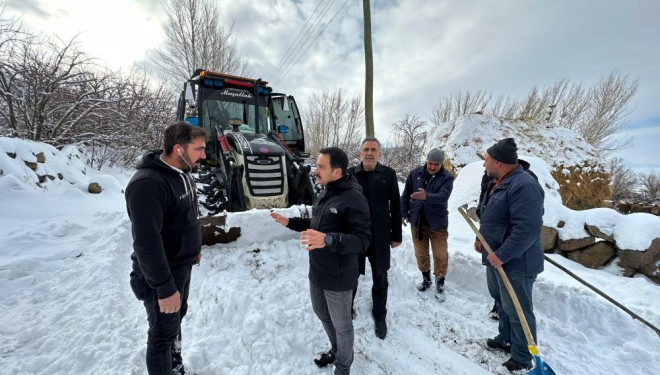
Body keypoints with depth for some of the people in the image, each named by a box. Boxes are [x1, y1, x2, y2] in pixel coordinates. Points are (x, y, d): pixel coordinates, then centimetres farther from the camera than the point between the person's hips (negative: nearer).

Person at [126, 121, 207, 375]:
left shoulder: (182, 173, 1)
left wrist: (194, 247, 20)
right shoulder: (148, 183, -29)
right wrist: (165, 288, -26)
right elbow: (147, 243, -30)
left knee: (177, 317, 26)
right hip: (161, 274, -9)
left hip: (182, 266, 9)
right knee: (163, 333, 10)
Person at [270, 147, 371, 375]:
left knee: (341, 324, 14)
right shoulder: (324, 194, 7)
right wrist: (290, 222, 11)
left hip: (338, 278, -9)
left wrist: (329, 240, -42)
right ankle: (336, 350, 53)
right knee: (322, 314, 27)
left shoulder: (353, 198, -23)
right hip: (317, 272, 9)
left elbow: (362, 239, -28)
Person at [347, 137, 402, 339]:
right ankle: (346, 310, 40)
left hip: (380, 236, 0)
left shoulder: (388, 174, -3)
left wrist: (396, 234, 1)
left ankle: (379, 315, 38)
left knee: (380, 279, 16)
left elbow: (396, 206, 1)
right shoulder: (350, 174, -2)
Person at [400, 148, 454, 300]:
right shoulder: (415, 173, -2)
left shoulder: (447, 177, -10)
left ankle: (440, 284, 25)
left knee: (440, 255, 5)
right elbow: (405, 194, 5)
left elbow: (443, 196, -28)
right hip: (417, 220, 3)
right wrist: (404, 213, 3)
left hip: (437, 222, -2)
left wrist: (426, 196, -46)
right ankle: (426, 278, 34)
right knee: (421, 253, 14)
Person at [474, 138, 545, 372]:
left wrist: (502, 255, -27)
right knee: (502, 303, 24)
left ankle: (522, 358, 27)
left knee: (517, 311, 8)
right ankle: (506, 339, 44)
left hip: (515, 263, -10)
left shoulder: (524, 185, -24)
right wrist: (483, 239, 13)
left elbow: (528, 229, -30)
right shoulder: (497, 182, 9)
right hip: (496, 258, 10)